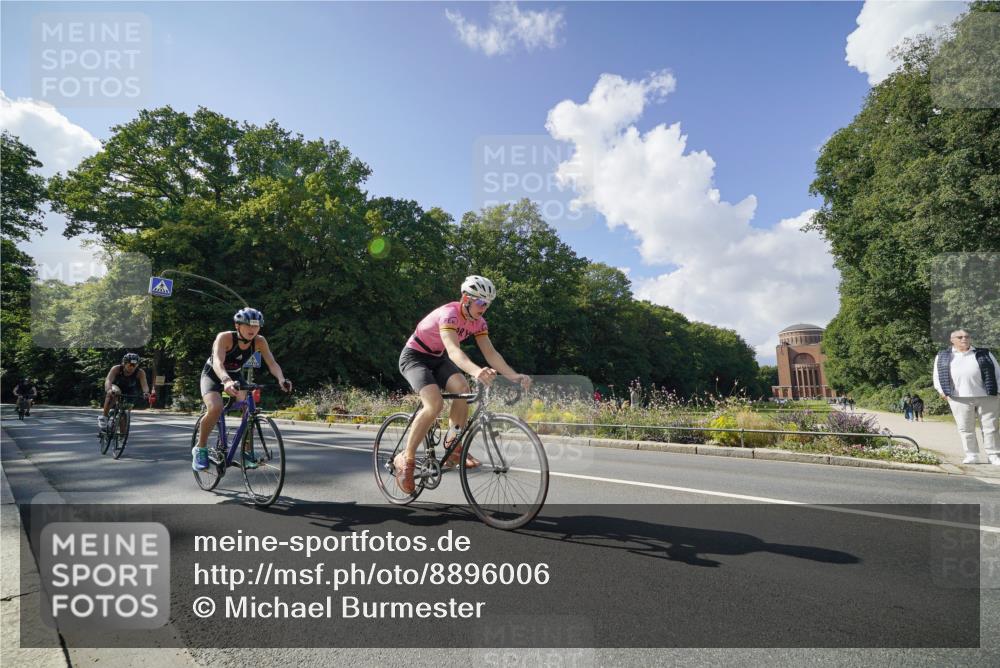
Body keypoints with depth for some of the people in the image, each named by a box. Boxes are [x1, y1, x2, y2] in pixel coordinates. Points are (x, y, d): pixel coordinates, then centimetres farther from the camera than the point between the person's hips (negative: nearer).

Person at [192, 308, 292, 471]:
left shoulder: (259, 341, -20)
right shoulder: (225, 337, -31)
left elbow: (272, 363, -29)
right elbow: (218, 362, -45)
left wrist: (281, 378, -50)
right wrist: (226, 381, -65)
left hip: (236, 376, 4)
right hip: (213, 376, -4)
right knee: (215, 408, -30)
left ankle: (247, 452, -1)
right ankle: (200, 448, -6)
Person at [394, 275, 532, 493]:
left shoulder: (478, 322, -7)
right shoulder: (449, 314, -30)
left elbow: (491, 353, -12)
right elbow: (454, 351, -45)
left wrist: (514, 376, -27)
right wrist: (476, 371, -64)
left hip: (438, 358, 7)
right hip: (414, 356, -7)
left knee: (462, 389, -20)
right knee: (435, 404, -27)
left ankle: (454, 449, -7)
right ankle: (406, 459, -13)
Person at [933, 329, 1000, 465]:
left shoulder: (984, 354, 12)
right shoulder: (942, 357, 12)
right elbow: (937, 375, 12)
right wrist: (941, 391, 1)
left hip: (987, 397, 0)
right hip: (959, 398, 0)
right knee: (965, 429, 3)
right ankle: (972, 455, 11)